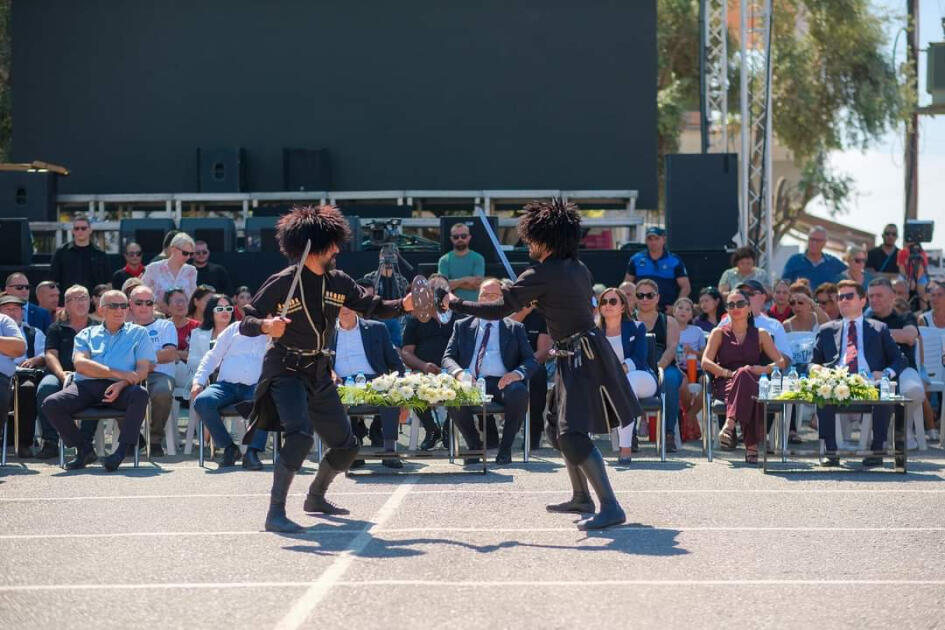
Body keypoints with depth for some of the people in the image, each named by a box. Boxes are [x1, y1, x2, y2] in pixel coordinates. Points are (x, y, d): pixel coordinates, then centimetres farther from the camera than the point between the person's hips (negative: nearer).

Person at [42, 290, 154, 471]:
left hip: (120, 388, -2)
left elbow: (143, 370, 7)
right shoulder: (87, 334, 22)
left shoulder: (138, 333, 20)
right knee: (51, 404, -24)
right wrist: (117, 373, -10)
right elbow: (80, 364, 3)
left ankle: (123, 449, -33)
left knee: (140, 395, -36)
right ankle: (84, 449, -8)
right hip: (87, 385, 2)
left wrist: (122, 383, -15)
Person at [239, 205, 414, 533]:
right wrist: (265, 326, -36)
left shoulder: (338, 282, 2)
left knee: (346, 446, 14)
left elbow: (371, 307, 7)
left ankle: (315, 496, 41)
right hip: (285, 371, -7)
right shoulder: (281, 283, -15)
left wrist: (403, 305, -11)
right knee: (301, 434, -30)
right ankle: (276, 513, -26)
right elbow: (245, 323, -14)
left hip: (318, 373, 7)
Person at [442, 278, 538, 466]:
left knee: (519, 392, -36)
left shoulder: (515, 328, 20)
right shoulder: (462, 326, 22)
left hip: (501, 384, -1)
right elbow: (448, 357, 12)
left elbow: (531, 361, 11)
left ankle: (505, 448, -15)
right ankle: (474, 445, -10)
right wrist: (459, 372, -13)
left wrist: (517, 373, -14)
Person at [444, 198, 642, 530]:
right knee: (561, 428, 21)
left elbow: (500, 308, -15)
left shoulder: (542, 274, -15)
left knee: (573, 435, -15)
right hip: (581, 354, 10)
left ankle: (610, 506, -20)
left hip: (581, 359, -10)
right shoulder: (578, 269, 10)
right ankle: (581, 496, 33)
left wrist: (457, 304, -5)